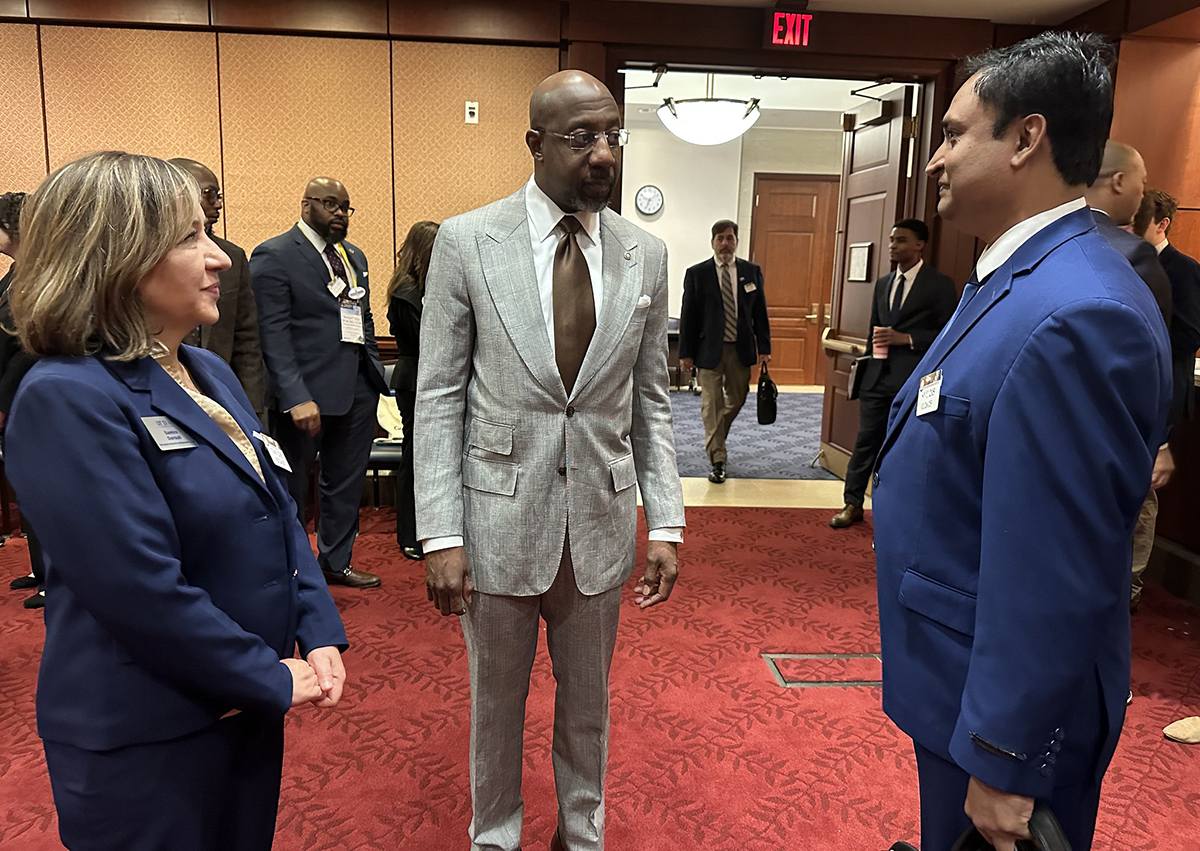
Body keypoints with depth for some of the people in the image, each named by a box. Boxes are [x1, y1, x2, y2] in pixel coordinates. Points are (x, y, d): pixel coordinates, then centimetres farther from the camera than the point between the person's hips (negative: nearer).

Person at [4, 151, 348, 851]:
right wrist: (274, 679, -15)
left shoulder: (209, 372, 5)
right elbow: (146, 594, -25)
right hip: (143, 740, -7)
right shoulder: (68, 399, -21)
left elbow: (279, 513, 7)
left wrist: (321, 635, -5)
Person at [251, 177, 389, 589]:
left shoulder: (354, 256, 16)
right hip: (307, 392, -7)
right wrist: (297, 397, -22)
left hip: (357, 388, 7)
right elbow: (272, 333, -15)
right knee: (290, 487, 7)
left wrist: (375, 375, 12)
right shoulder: (275, 255, -8)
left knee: (346, 483, 16)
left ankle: (336, 562, 33)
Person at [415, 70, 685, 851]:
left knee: (588, 700, 20)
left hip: (601, 522, 2)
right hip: (500, 518, -2)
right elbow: (439, 397, -6)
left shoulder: (647, 255, 1)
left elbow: (651, 400, 5)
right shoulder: (466, 241, -7)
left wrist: (667, 524, 0)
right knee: (496, 700, 17)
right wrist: (441, 536, -10)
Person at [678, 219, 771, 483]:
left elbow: (760, 312, 8)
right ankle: (717, 461, 6)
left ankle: (715, 440, 39)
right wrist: (685, 353, -4)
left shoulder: (752, 271, 6)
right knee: (712, 405, -1)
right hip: (709, 349, -3)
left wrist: (764, 348, 2)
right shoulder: (696, 274, -1)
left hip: (741, 349, 3)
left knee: (736, 400, 13)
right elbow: (688, 316, -1)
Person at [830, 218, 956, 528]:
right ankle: (852, 503, 19)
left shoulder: (939, 285, -3)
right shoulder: (882, 283, 15)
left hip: (913, 380, -5)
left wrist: (906, 338, -16)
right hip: (878, 376, 5)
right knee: (866, 441, 8)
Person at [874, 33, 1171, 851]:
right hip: (959, 680, 9)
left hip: (1009, 705, -9)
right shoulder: (1015, 280, 5)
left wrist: (1001, 761, -21)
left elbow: (1053, 581, -27)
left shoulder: (1077, 315, -27)